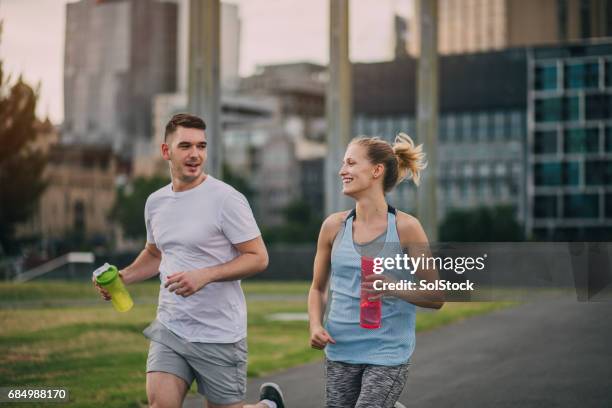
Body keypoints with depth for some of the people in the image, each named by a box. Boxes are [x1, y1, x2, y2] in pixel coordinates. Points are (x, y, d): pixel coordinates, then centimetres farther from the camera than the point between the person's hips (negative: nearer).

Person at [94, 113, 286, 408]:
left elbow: (258, 257, -11)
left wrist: (205, 275, -24)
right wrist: (122, 277, 5)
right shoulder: (155, 202, 8)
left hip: (220, 335, -5)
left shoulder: (226, 199, -12)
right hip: (169, 328, 5)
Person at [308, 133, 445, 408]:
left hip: (387, 354, -4)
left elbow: (436, 297, -3)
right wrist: (315, 325, -3)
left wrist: (396, 288, -20)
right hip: (340, 352, 4)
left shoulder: (405, 228, -7)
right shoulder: (334, 226, 2)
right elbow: (318, 287, 14)